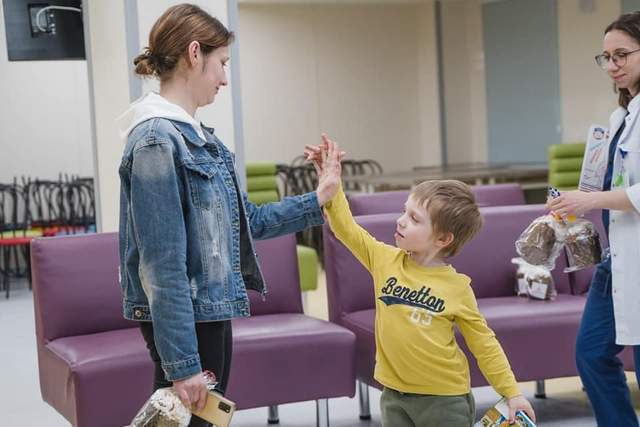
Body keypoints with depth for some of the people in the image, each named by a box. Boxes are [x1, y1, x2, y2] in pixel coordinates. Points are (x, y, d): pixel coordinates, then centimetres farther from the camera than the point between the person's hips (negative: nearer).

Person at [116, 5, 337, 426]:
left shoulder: (198, 137, 10)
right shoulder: (157, 141, -19)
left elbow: (245, 221, 19)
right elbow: (163, 265, -22)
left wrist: (315, 202, 14)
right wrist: (182, 363, -22)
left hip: (213, 312, 9)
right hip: (184, 321, -9)